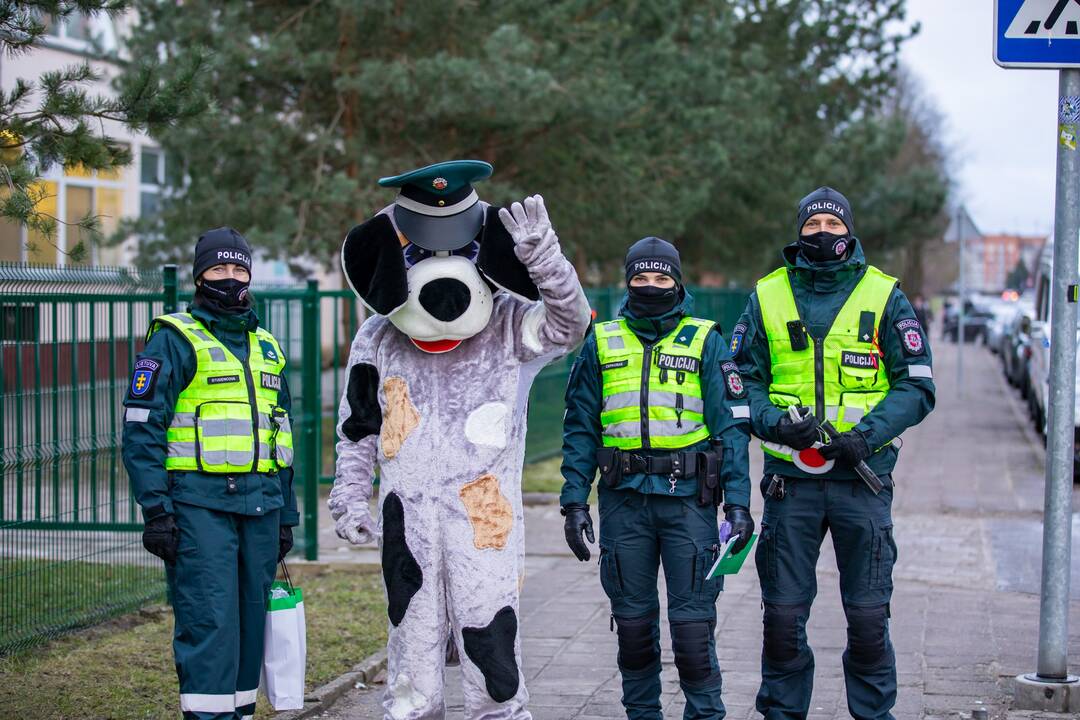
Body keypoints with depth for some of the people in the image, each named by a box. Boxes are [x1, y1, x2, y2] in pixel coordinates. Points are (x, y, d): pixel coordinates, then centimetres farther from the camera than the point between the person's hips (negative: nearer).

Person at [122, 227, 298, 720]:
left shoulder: (266, 347, 20)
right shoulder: (174, 340, -1)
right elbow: (142, 428, -7)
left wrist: (286, 515, 20)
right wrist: (155, 510, -14)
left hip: (259, 507, 6)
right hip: (199, 505, -6)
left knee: (250, 620, 9)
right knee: (209, 623, -10)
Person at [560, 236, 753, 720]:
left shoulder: (705, 341, 3)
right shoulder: (601, 343, 9)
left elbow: (732, 425, 1)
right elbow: (580, 429, 10)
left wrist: (738, 502, -7)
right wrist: (575, 501, 3)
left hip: (688, 498, -2)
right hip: (623, 502, 2)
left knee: (692, 617, -2)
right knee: (632, 618, 9)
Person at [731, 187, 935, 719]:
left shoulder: (884, 297, 3)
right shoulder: (767, 297, 7)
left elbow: (916, 386, 1)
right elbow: (742, 379, 8)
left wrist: (868, 434, -14)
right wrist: (774, 421, -11)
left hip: (863, 478, -1)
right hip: (790, 478, 1)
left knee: (868, 615, 2)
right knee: (782, 613, 5)